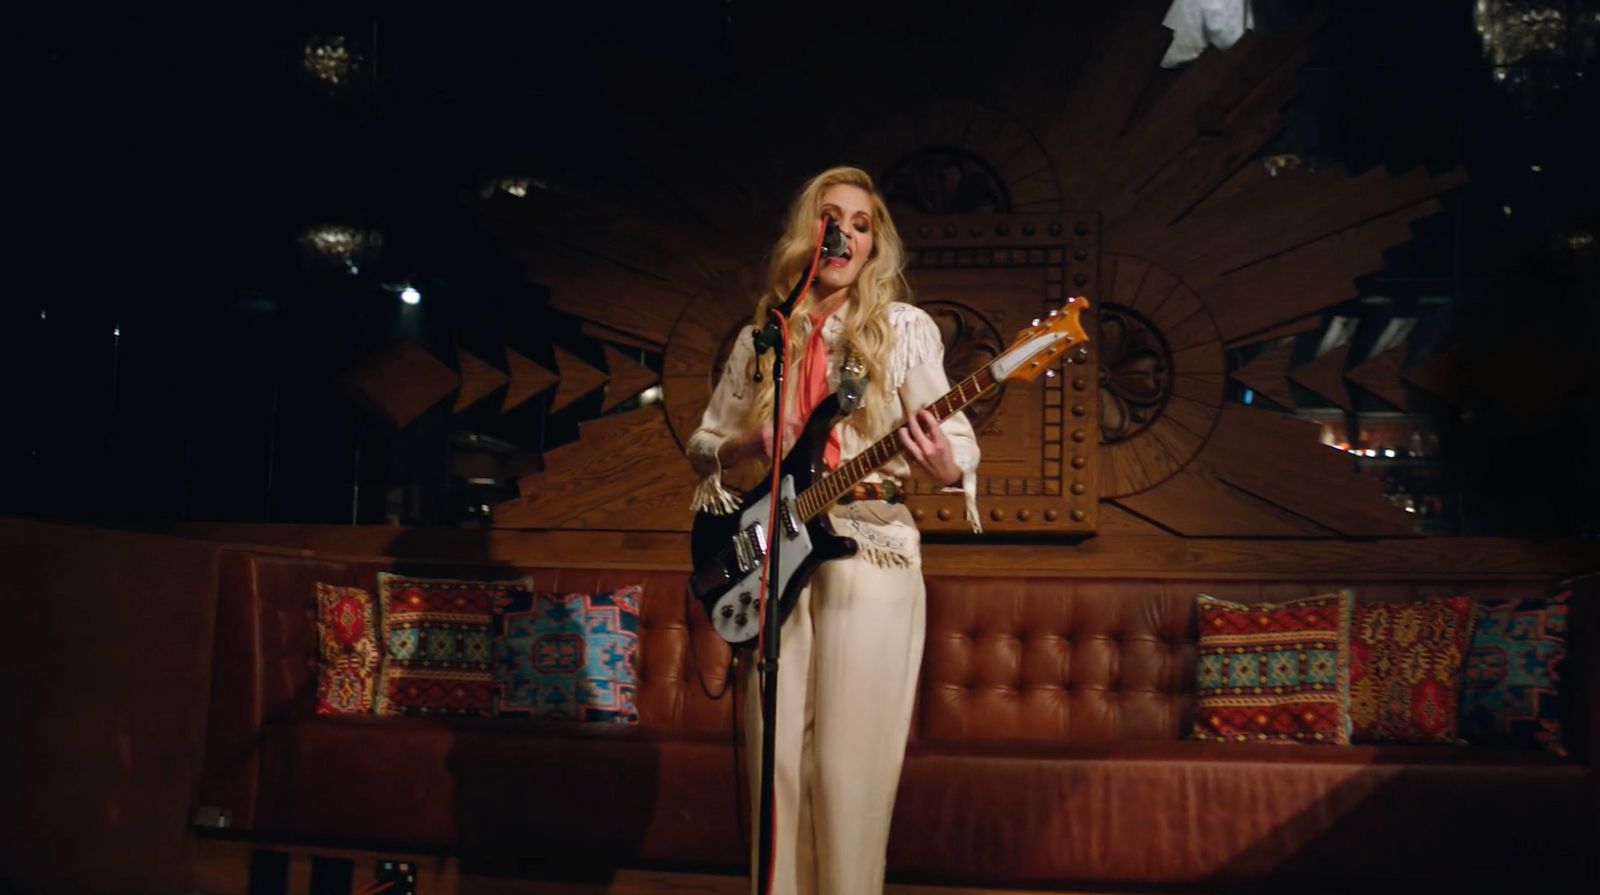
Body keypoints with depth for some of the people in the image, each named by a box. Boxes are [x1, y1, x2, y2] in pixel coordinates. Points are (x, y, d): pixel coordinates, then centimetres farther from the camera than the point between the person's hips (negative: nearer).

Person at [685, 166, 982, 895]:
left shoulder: (903, 326, 2)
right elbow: (701, 445, 16)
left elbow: (955, 439, -4)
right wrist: (749, 445, -6)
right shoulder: (761, 338, 12)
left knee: (847, 764, -4)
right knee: (776, 758, 4)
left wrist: (945, 467, -28)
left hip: (869, 548, -3)